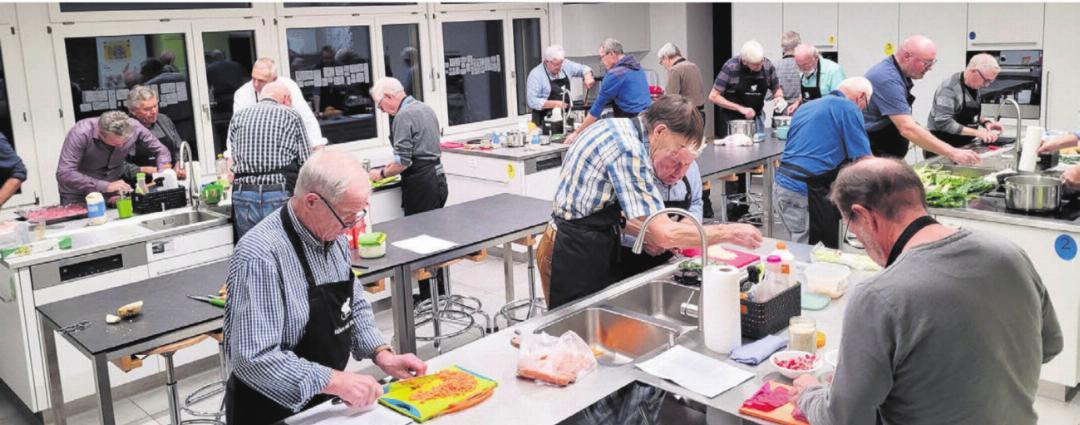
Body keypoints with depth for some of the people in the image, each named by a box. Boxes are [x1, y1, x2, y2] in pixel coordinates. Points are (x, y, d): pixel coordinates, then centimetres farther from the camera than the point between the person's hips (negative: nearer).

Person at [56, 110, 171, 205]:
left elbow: (161, 150, -7)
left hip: (114, 190, 3)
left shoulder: (133, 127, -20)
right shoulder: (81, 133, -28)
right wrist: (105, 186, -40)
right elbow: (64, 173, -33)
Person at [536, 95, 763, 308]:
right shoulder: (628, 151, -24)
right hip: (575, 259, -10)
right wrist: (730, 233, -17)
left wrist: (645, 233, 4)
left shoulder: (622, 129, 5)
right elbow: (665, 235, -27)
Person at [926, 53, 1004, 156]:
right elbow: (943, 122, -28)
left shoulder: (974, 86, 5)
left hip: (964, 146, 8)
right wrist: (976, 132, -27)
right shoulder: (949, 88, -20)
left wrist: (985, 122, 0)